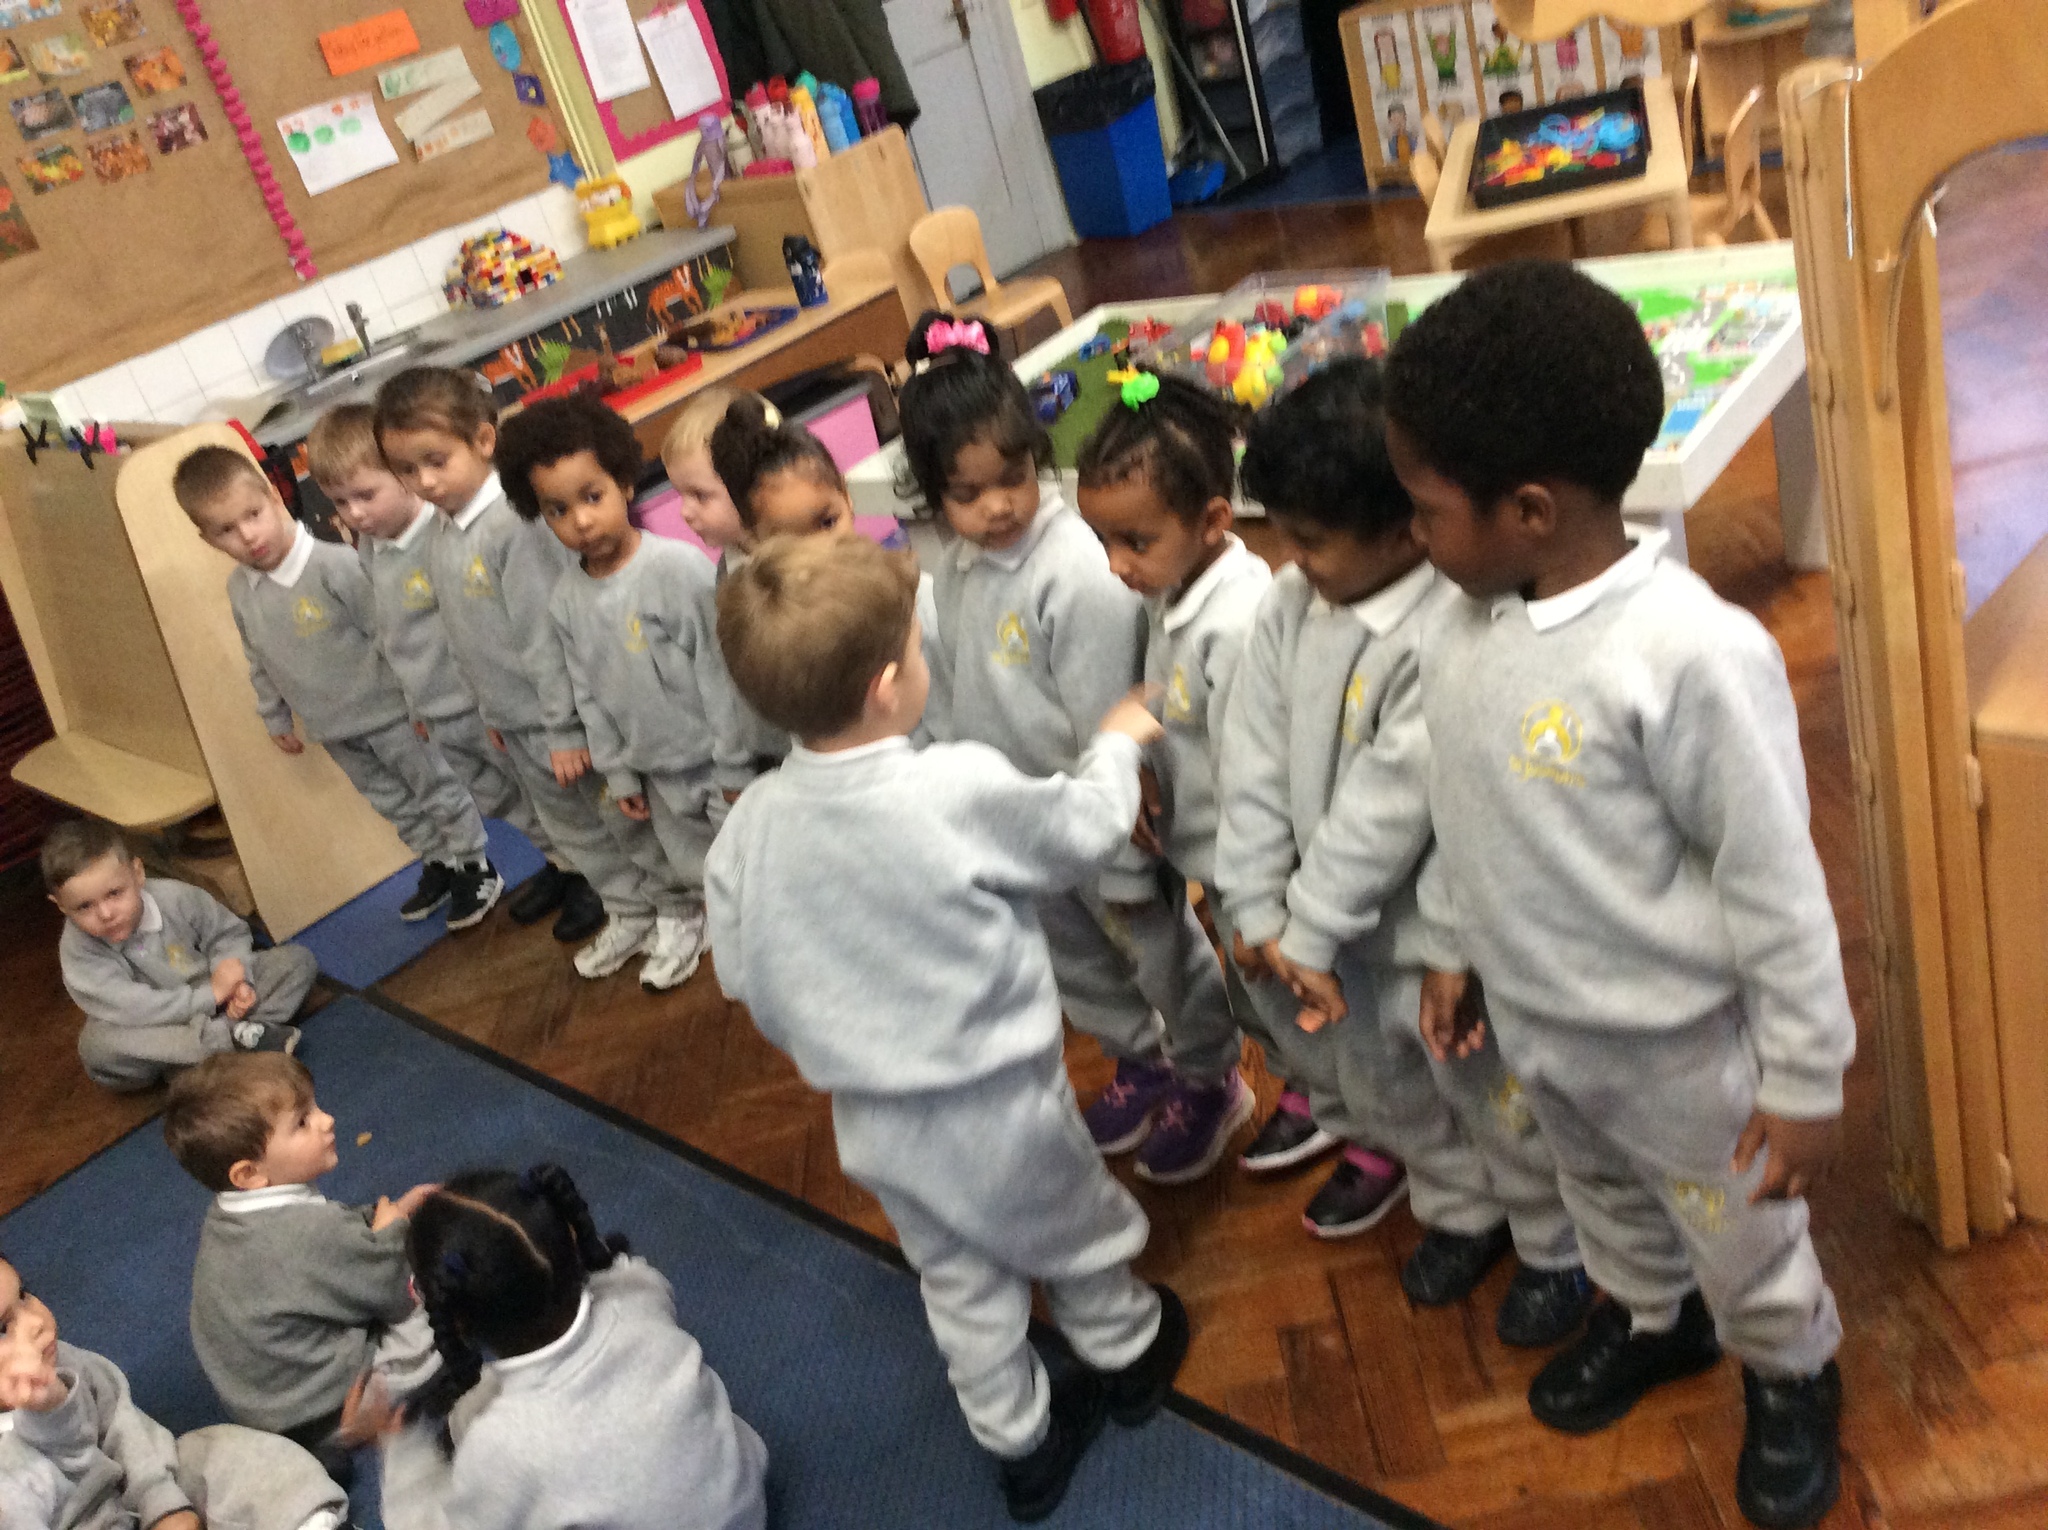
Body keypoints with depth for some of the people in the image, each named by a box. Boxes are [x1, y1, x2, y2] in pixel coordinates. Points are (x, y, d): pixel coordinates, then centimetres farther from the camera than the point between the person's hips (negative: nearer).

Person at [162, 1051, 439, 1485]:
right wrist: (389, 1231, -3)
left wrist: (391, 1211, 2)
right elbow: (389, 1296, -19)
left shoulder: (228, 1213, -6)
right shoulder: (312, 1232, -35)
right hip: (317, 1416, -9)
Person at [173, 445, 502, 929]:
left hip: (389, 712, -6)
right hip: (335, 732, 6)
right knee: (393, 804, 20)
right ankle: (438, 867, 39)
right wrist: (276, 717, 19)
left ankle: (476, 870, 26)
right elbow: (260, 662, 12)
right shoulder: (239, 591, -3)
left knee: (440, 791, 9)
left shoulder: (334, 565, -24)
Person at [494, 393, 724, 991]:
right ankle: (672, 915, 49)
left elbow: (718, 667, -17)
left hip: (707, 759, -5)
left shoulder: (680, 568, -21)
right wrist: (617, 774, 7)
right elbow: (589, 693, 5)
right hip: (648, 764, 5)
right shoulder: (566, 599, -3)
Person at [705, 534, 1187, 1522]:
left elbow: (747, 978, -3)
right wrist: (1116, 743, 9)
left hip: (873, 1124, 4)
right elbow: (1083, 833, -11)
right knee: (1072, 1239, 26)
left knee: (960, 1288, 25)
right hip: (999, 1107, -3)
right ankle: (1127, 1354, 53)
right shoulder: (963, 789, -29)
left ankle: (1021, 1446, 44)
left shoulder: (748, 828, -15)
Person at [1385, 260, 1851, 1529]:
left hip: (1674, 1043, -6)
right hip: (1536, 1022, 6)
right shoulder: (1468, 619, -11)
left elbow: (1775, 884, -23)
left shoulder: (1691, 653, -32)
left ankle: (1793, 1375, 51)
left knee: (1739, 1234, 22)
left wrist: (1806, 1081, -14)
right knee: (1608, 1200, 31)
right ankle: (1653, 1319, 60)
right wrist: (1464, 954, 14)